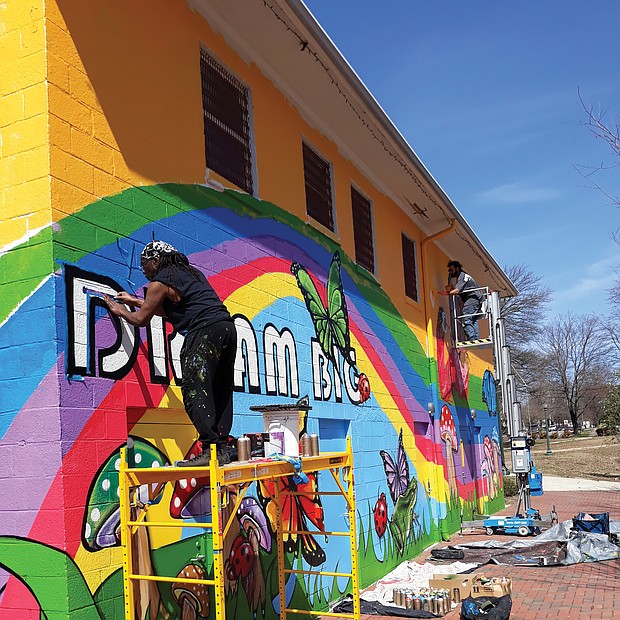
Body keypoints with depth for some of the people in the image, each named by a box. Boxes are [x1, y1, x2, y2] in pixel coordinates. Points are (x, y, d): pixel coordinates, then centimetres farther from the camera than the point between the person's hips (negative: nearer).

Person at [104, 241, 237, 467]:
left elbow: (141, 319, 12)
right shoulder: (192, 272, 29)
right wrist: (135, 301, 44)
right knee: (220, 393, 9)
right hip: (227, 328, 9)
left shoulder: (160, 283, 4)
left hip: (205, 330, -9)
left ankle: (210, 449, -18)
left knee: (195, 390, -10)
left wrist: (119, 311, 32)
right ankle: (223, 448, 7)